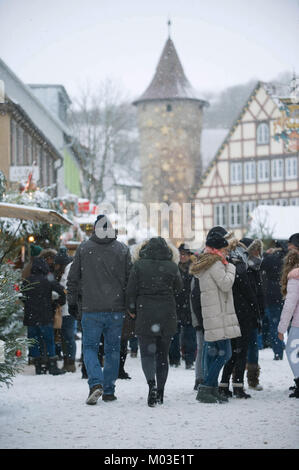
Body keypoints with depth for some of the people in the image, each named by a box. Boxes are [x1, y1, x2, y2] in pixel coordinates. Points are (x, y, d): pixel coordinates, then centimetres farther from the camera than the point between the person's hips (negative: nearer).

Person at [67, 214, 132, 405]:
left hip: (91, 309, -1)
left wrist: (72, 302, 13)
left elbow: (73, 278, 4)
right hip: (116, 309, 1)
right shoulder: (123, 249, 2)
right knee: (113, 349, 10)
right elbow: (130, 279, 3)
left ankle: (96, 383, -15)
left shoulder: (84, 248, 0)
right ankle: (109, 390, 12)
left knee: (90, 347, 6)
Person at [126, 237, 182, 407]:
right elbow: (178, 288, 10)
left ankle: (152, 383, -26)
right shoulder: (172, 267, -2)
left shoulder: (139, 266, -4)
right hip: (167, 316, 2)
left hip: (145, 315, -2)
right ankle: (160, 393, 14)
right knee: (162, 354, 12)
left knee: (147, 353, 0)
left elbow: (131, 290, -2)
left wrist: (132, 309, 13)